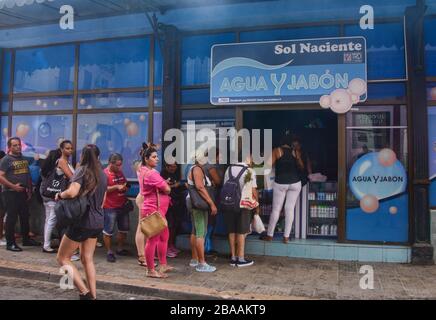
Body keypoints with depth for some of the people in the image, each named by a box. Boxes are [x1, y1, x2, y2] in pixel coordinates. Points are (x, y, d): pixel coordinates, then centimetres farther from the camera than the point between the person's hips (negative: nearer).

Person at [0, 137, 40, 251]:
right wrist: (13, 186, -18)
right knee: (11, 218, -2)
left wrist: (29, 189, 11)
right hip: (11, 193, -7)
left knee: (25, 216, 13)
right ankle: (10, 243, 7)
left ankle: (26, 239, 25)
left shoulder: (24, 159, 13)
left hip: (23, 192, 7)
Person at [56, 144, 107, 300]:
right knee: (87, 259, 16)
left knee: (63, 258, 7)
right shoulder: (102, 174, 10)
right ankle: (93, 295, 15)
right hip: (97, 222, 7)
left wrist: (59, 195, -8)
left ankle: (85, 293, -2)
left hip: (82, 221, -7)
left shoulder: (82, 170, -10)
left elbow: (72, 192, -26)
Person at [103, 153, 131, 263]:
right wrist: (116, 187, -24)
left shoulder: (120, 172, 11)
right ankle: (109, 252, 14)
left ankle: (120, 249, 31)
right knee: (108, 231, 1)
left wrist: (125, 187, 7)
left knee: (124, 229, 15)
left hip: (123, 205, 8)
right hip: (110, 208, -8)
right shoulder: (105, 174, -12)